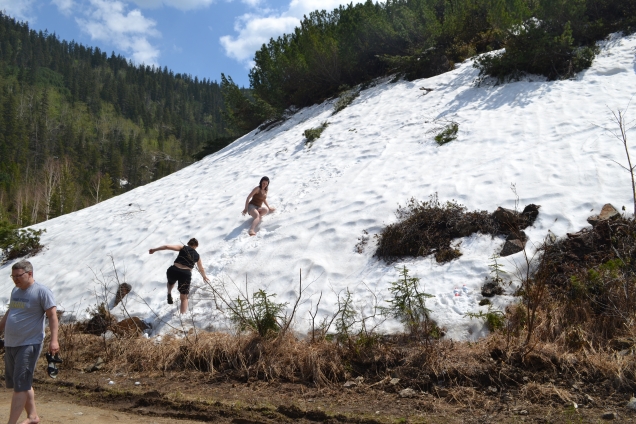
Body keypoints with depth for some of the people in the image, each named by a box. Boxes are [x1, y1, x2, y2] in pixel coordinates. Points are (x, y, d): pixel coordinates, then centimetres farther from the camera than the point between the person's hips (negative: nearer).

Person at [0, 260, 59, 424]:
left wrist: (53, 340, -22)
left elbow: (52, 316, -14)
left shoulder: (42, 292, -11)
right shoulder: (15, 291, 12)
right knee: (22, 383, 13)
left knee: (20, 384, -6)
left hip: (29, 344, -8)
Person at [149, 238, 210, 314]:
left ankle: (169, 293, 11)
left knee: (171, 282, 39)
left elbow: (167, 246, -1)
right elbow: (201, 269, 37)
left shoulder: (183, 248, 12)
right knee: (184, 298, 15)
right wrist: (204, 277, 56)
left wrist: (154, 250, 8)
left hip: (174, 270, 0)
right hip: (186, 274, 0)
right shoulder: (197, 256, 20)